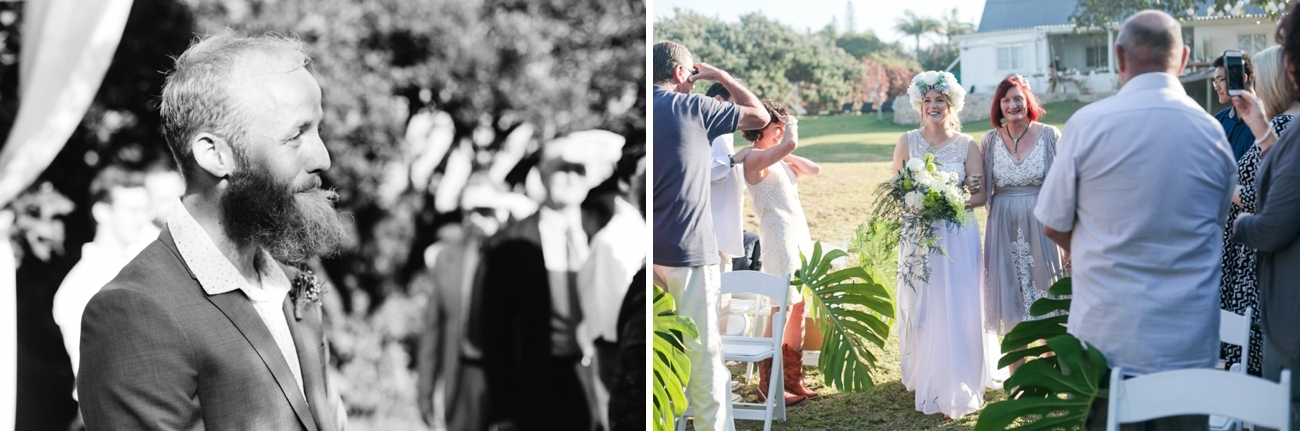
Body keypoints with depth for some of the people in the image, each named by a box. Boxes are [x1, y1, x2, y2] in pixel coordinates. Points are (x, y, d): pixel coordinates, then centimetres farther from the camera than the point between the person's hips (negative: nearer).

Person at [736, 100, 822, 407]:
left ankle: (793, 378, 19)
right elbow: (790, 143, -27)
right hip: (779, 237, -9)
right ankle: (768, 385, 1)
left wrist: (788, 155, 8)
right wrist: (791, 127, -7)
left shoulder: (778, 160, 16)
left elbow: (814, 170, 16)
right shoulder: (753, 157, -12)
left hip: (799, 234, 9)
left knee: (799, 309, 10)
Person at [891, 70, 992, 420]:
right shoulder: (908, 142, 4)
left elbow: (979, 196, -2)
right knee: (920, 307, 5)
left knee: (957, 310, -2)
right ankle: (923, 377, 17)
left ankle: (958, 388, 5)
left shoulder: (967, 145, 0)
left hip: (957, 236, -1)